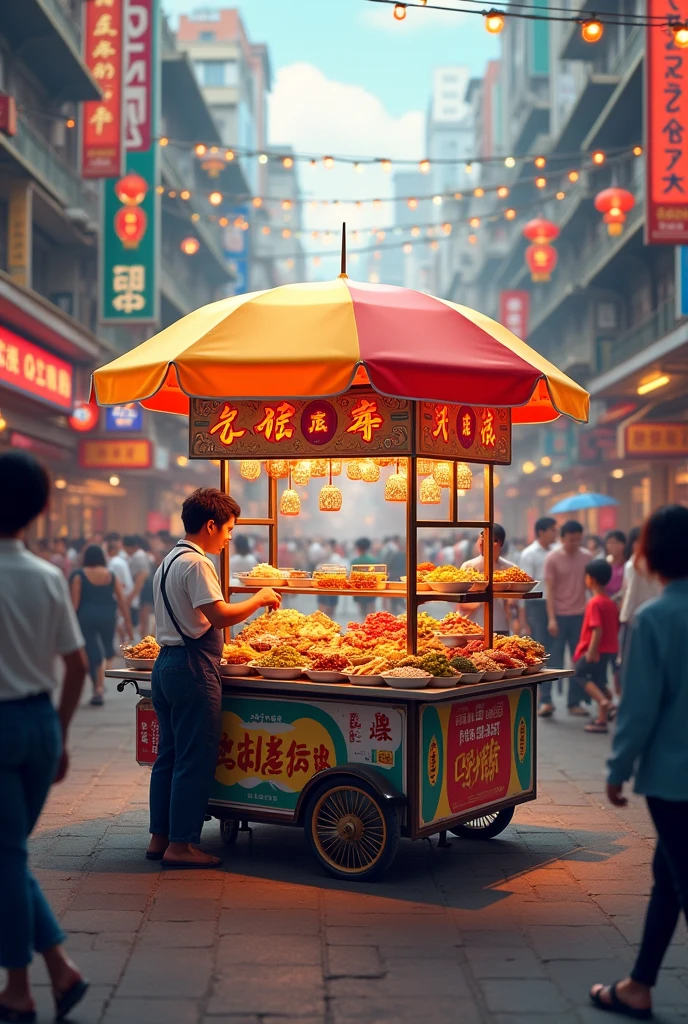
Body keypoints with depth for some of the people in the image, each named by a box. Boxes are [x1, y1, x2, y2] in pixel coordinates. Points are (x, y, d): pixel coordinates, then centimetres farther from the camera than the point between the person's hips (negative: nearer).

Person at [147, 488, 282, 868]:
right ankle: (181, 845, 1)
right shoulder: (196, 563, -14)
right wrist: (259, 599, -9)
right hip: (193, 666, -10)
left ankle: (160, 837, 19)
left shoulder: (167, 562, 17)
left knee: (168, 755, 14)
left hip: (165, 663, 10)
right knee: (195, 760, -3)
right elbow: (220, 615, -22)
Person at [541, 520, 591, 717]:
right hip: (559, 616, -3)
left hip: (580, 616, 3)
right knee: (554, 660, -1)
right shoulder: (552, 558, -6)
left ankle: (574, 702, 13)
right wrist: (551, 618, -13)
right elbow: (549, 590, -7)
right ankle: (545, 701, 5)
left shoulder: (587, 557, 3)